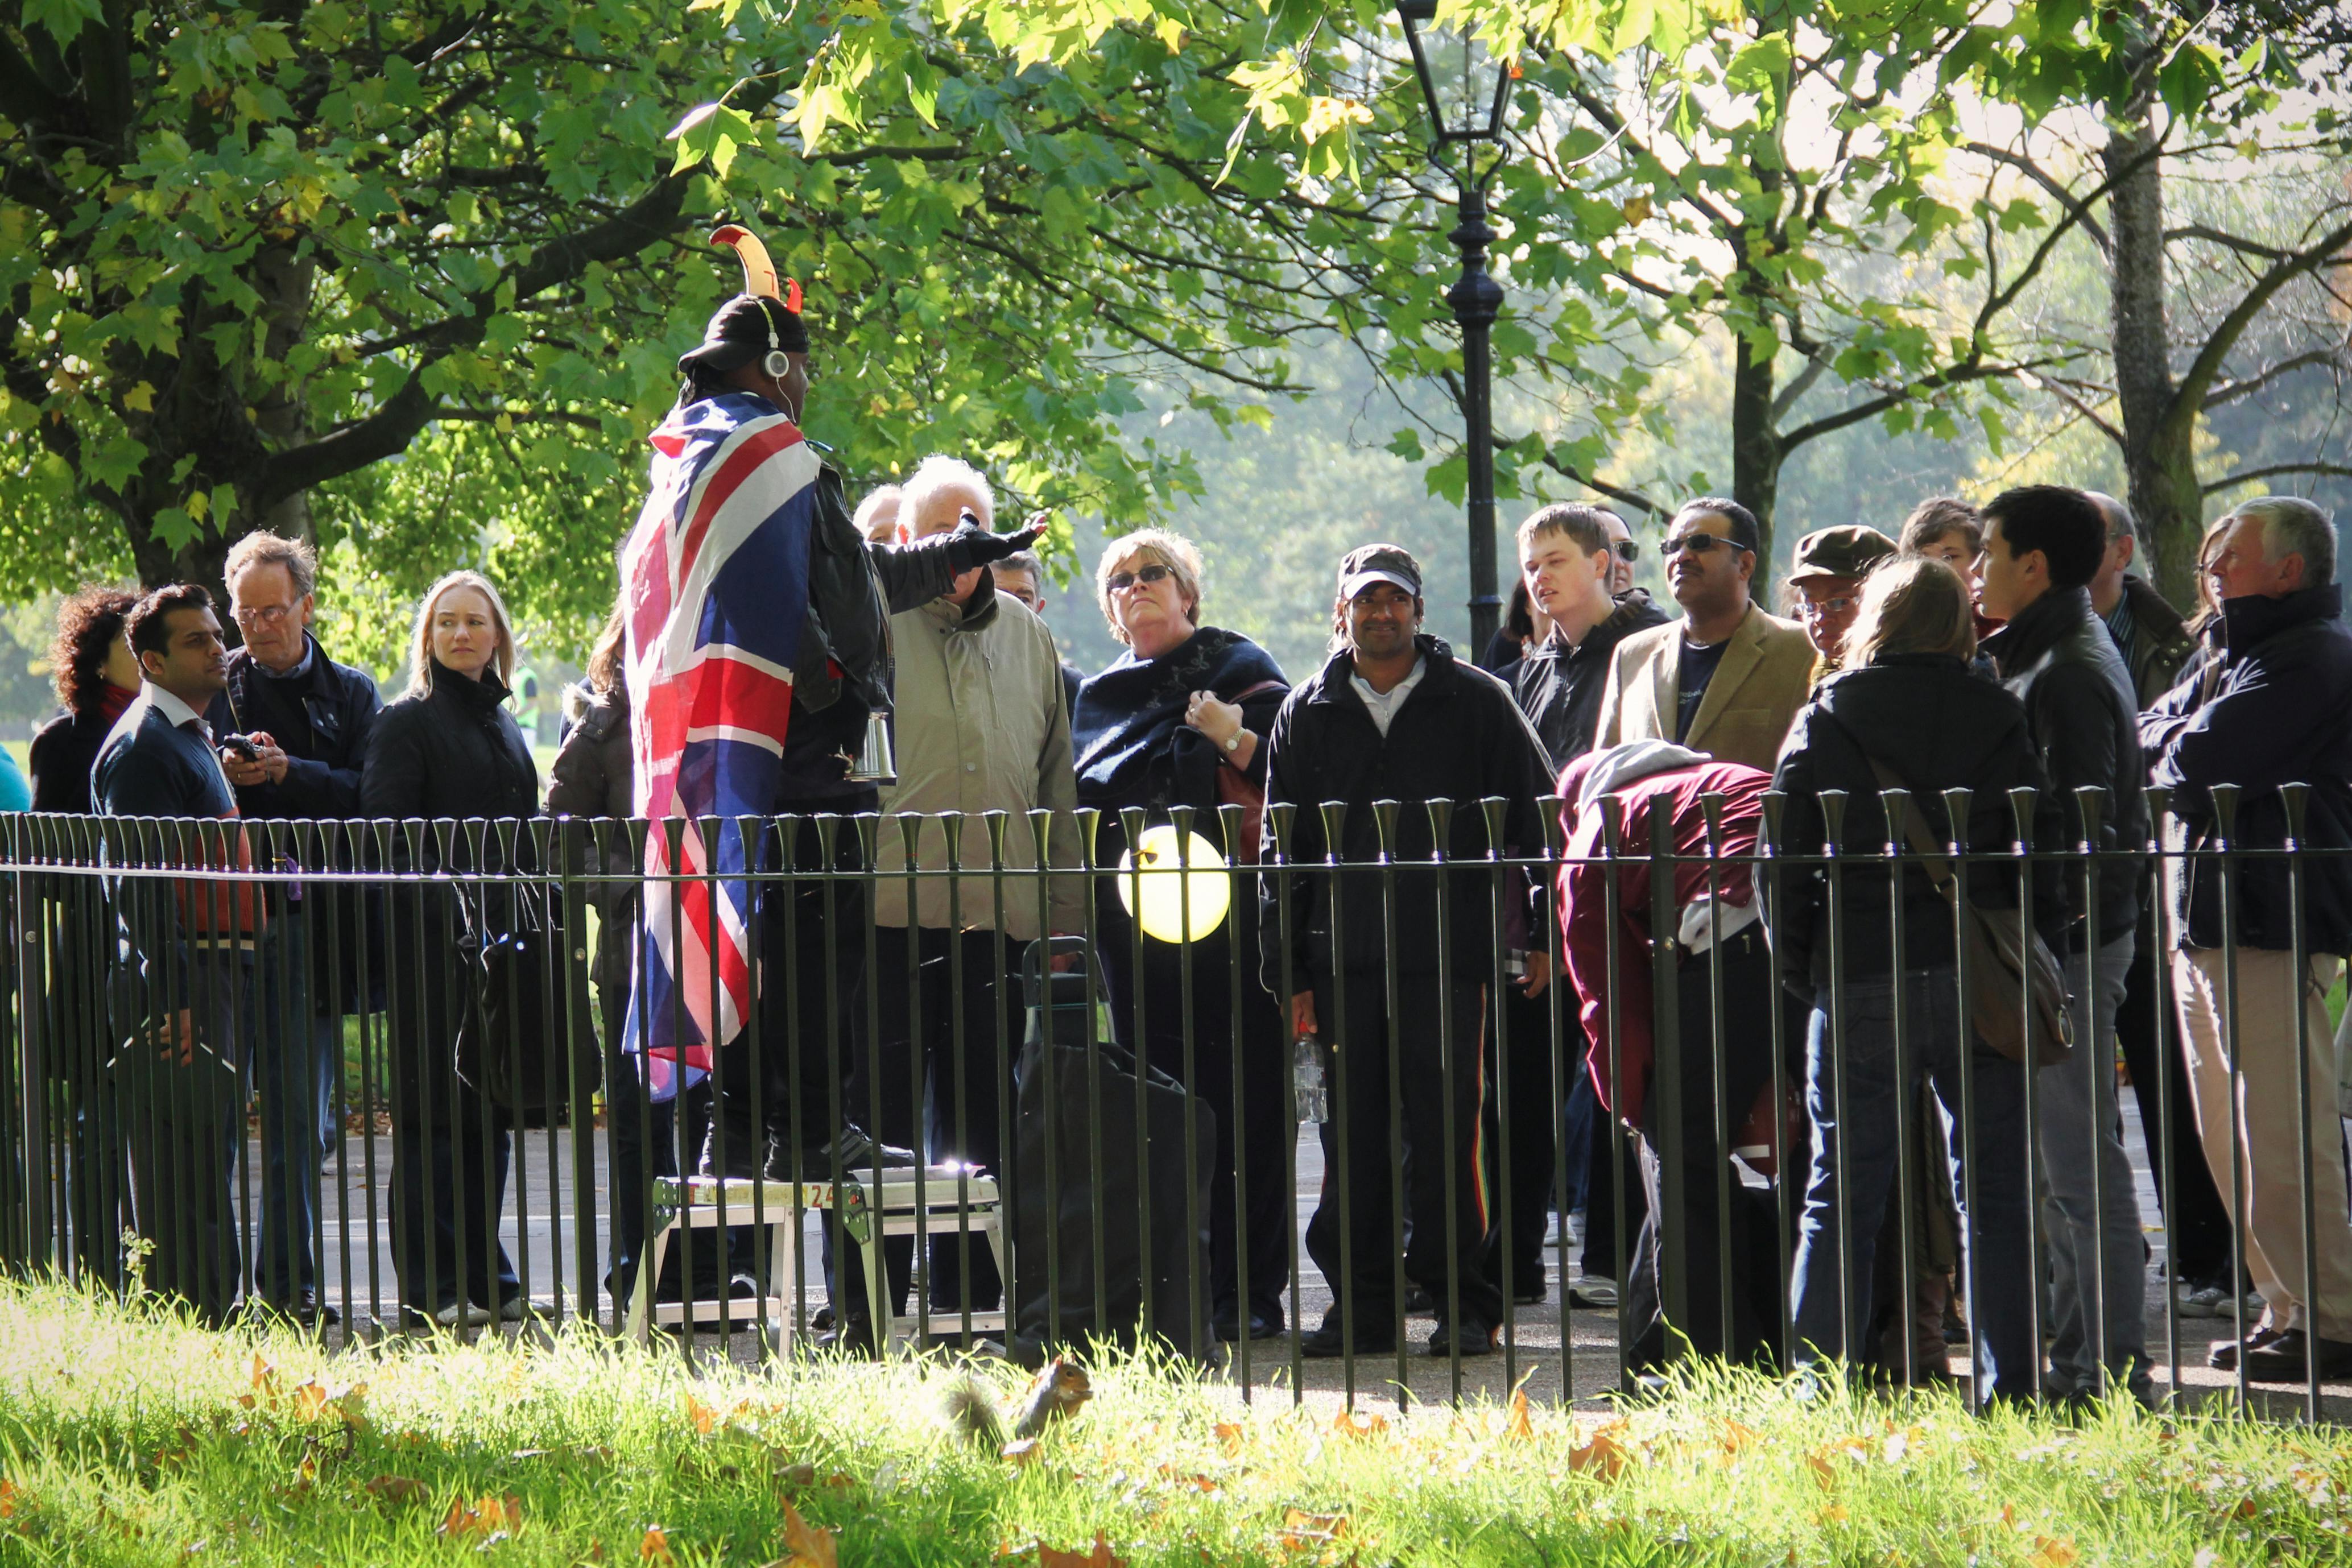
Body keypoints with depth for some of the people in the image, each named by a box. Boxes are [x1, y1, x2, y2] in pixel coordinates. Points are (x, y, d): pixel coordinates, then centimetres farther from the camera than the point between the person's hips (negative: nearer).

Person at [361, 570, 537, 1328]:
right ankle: (433, 1285, -2)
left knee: (492, 1113, 9)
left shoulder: (502, 726, 18)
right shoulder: (407, 722, -3)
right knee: (434, 1113, -5)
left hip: (501, 938, 7)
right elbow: (387, 833, -11)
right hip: (435, 944, -7)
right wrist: (442, 899, -22)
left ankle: (484, 1277, 15)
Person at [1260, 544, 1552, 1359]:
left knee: (1446, 1130, -4)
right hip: (1344, 956, 3)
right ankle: (1363, 1304, 11)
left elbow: (1530, 820, 7)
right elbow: (1283, 851, 14)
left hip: (1448, 953, -3)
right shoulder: (1308, 715, 12)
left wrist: (1540, 934, 2)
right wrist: (1289, 974, 9)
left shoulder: (1475, 702, 5)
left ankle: (1462, 1302, 3)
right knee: (1354, 1136, 5)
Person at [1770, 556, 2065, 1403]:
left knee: (1841, 1196, 5)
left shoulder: (1826, 718, 1)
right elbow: (2039, 844, 1)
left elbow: (1784, 852, -2)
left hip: (1859, 983, -1)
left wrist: (1797, 967, 7)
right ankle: (2010, 1387, 3)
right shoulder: (1995, 716, 3)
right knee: (1994, 1191, 5)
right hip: (1978, 979, 1)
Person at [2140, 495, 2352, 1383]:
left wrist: (2169, 746, 1)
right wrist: (2183, 745, -4)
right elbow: (2148, 740, 15)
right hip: (2201, 924, 10)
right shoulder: (2223, 654, 21)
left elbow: (2202, 763, -18)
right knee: (2228, 1139, 12)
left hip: (2271, 926, -10)